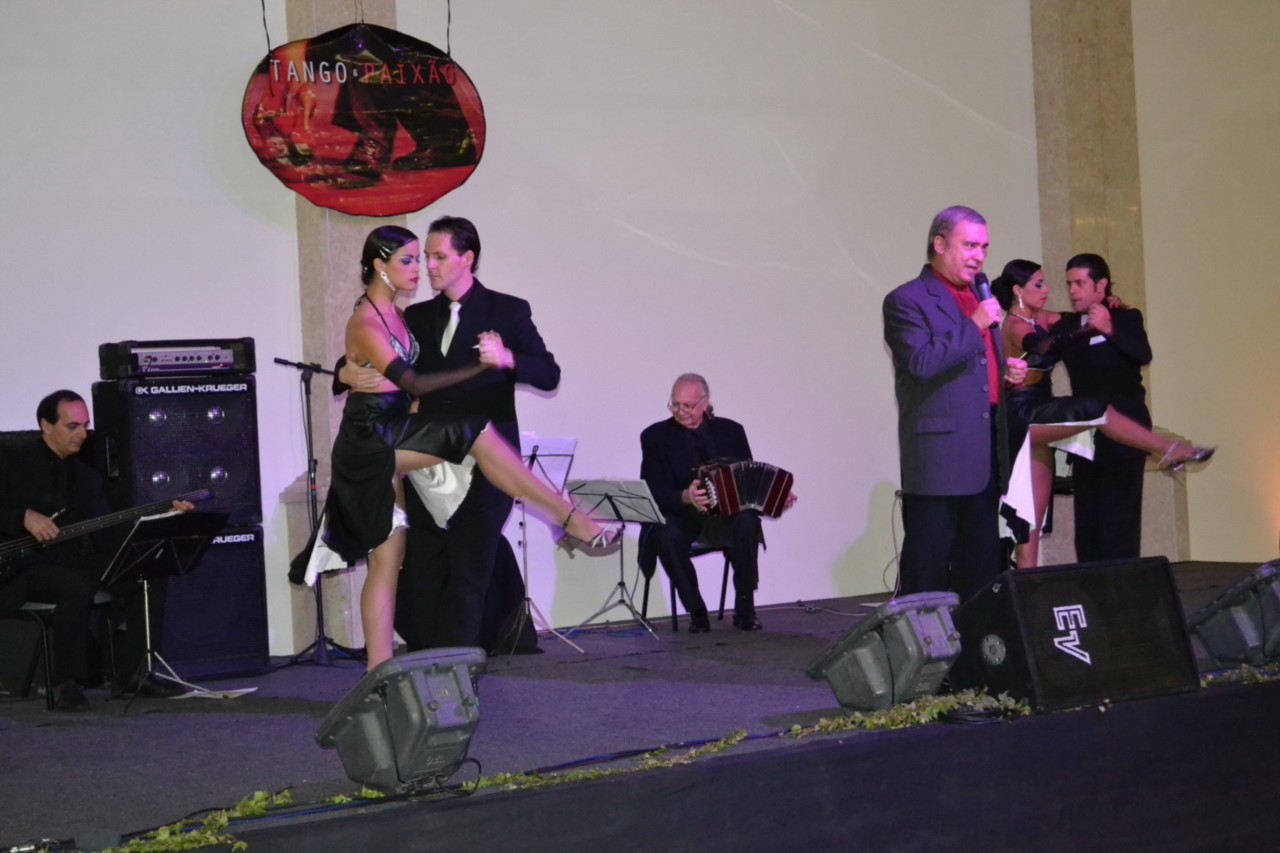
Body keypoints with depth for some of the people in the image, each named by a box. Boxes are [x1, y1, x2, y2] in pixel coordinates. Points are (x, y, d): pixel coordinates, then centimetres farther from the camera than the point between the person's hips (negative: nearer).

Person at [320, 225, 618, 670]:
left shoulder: (395, 314, 12)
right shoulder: (365, 323, -14)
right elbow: (413, 383, -23)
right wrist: (481, 364, -27)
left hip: (387, 449, 9)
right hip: (370, 444, -9)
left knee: (387, 560, 6)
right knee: (477, 434, -23)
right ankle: (572, 521, -21)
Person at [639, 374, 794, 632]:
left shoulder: (730, 431, 9)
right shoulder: (655, 436, 2)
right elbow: (652, 493, -7)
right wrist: (685, 497, -27)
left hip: (725, 517, 2)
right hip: (679, 518, -2)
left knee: (747, 522, -32)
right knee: (667, 535, -36)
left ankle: (745, 610, -20)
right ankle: (696, 613, -21)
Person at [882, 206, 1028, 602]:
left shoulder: (979, 300, 20)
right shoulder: (906, 301, -6)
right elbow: (922, 363, -20)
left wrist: (1009, 372, 8)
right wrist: (974, 326, -18)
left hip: (985, 456, 8)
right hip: (940, 454, -8)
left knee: (982, 565, 11)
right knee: (928, 567, -4)